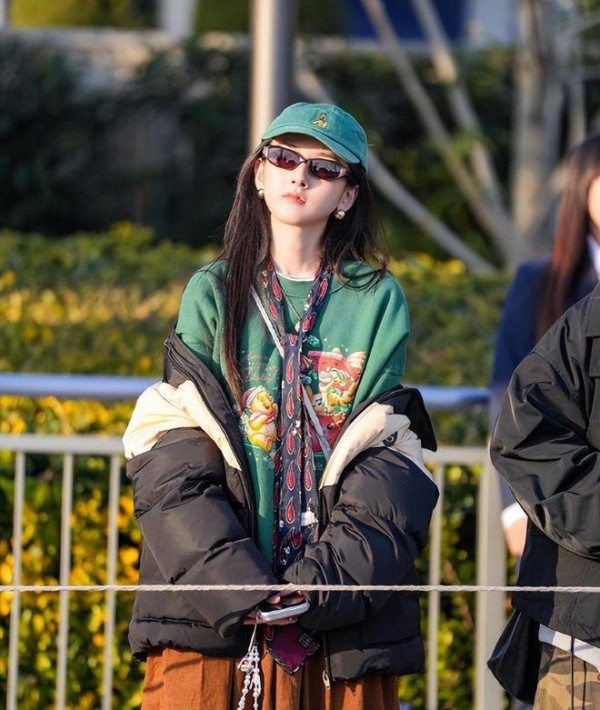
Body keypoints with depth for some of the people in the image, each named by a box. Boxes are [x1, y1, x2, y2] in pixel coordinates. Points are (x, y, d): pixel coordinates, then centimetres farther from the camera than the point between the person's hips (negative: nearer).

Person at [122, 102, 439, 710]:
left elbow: (390, 471, 0)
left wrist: (320, 586, -14)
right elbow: (174, 465, -1)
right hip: (210, 612, 0)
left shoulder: (377, 302, 9)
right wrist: (240, 587, -15)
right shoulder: (212, 295, 10)